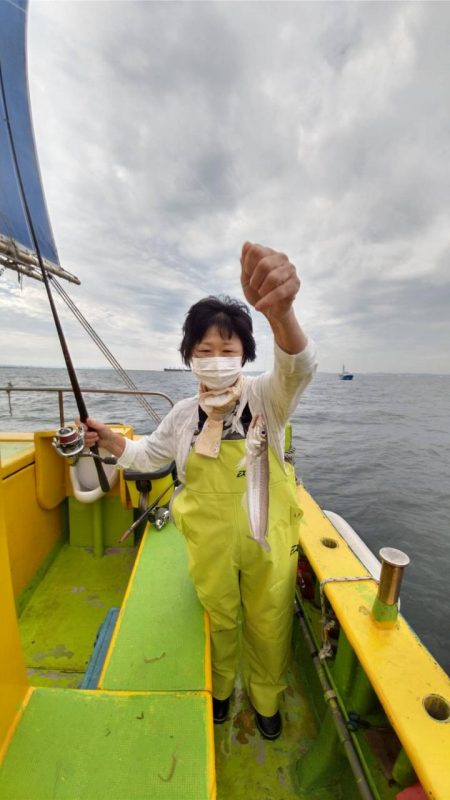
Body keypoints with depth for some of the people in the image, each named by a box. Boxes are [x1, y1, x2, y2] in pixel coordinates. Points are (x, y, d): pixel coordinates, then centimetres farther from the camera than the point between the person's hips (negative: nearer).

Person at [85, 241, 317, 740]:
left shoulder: (265, 396, -16)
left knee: (268, 626, 22)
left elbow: (297, 369, -39)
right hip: (210, 546, 2)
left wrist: (279, 311, -60)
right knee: (219, 622, 26)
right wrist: (108, 439, -6)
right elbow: (148, 455, 10)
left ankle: (265, 699, 55)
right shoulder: (185, 414, -7)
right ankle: (220, 688, 59)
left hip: (268, 542, -1)